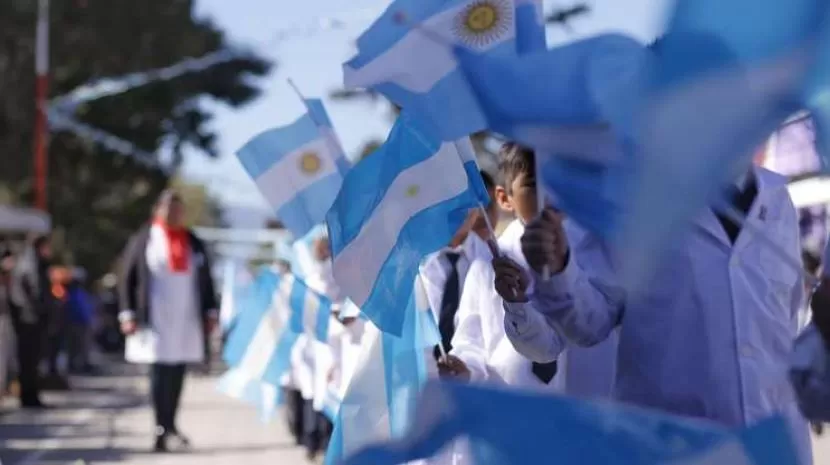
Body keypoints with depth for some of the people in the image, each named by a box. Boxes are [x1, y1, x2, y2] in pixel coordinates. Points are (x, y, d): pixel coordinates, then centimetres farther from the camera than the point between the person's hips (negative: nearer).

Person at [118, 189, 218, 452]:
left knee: (177, 373, 7)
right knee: (160, 373, -7)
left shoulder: (194, 243, 12)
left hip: (188, 320, 4)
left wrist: (211, 312, 9)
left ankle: (170, 424, 20)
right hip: (156, 320, -4)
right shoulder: (143, 241, 1)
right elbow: (127, 278, 0)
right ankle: (160, 431, -6)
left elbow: (205, 279, 15)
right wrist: (128, 314, -7)